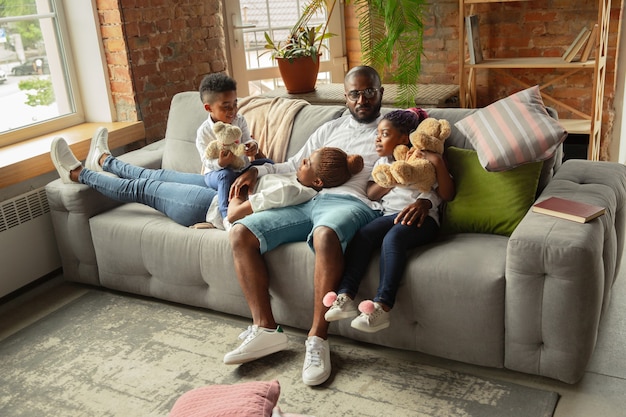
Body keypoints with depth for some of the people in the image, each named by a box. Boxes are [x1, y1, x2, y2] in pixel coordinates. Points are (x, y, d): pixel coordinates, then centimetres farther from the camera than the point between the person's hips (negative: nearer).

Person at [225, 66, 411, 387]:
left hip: (353, 204, -5)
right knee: (241, 233, -14)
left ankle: (317, 339, -30)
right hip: (308, 201, 6)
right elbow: (295, 166, 30)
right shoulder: (330, 129, 30)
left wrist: (424, 201, -18)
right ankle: (265, 329, -14)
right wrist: (257, 170, 13)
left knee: (325, 234, -42)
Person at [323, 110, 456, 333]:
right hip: (391, 215, 4)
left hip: (422, 217, -4)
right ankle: (345, 297, -32)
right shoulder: (383, 162, 27)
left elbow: (447, 195, 3)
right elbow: (371, 194, 12)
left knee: (393, 238, -35)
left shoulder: (426, 162, 13)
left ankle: (382, 307, -40)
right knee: (361, 235, -26)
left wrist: (439, 162, -8)